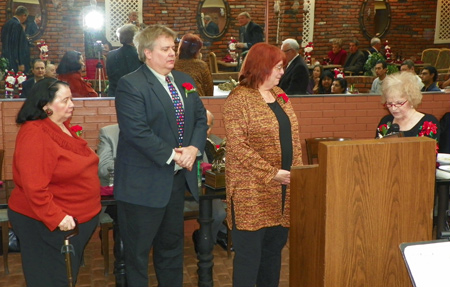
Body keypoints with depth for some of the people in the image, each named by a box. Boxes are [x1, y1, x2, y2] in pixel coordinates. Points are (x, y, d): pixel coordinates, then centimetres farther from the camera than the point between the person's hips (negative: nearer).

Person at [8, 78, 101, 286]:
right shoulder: (34, 134, -22)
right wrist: (56, 218, -27)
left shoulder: (63, 127, 7)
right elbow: (34, 188, -27)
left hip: (77, 220, 9)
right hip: (46, 226, -9)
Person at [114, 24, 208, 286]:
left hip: (178, 177, 7)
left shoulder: (185, 81, 11)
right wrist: (172, 155, -19)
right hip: (145, 182, -7)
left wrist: (194, 148, -9)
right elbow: (137, 131, -22)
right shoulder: (131, 85, -13)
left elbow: (200, 118, 9)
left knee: (172, 244, 19)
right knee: (138, 250, 7)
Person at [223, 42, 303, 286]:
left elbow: (293, 137, 17)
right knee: (249, 250, 2)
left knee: (274, 247, 14)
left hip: (282, 188, 7)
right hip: (253, 190, -7)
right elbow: (237, 147, -17)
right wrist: (272, 173, -18)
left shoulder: (279, 95, 13)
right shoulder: (238, 99, -10)